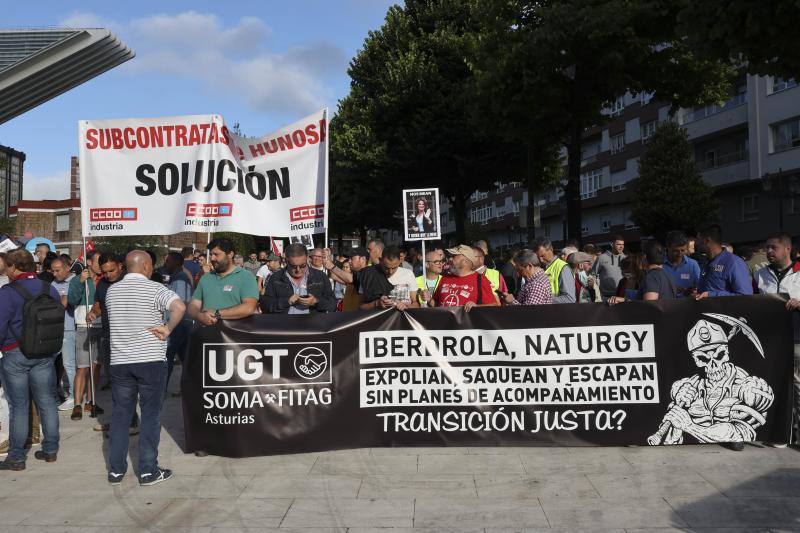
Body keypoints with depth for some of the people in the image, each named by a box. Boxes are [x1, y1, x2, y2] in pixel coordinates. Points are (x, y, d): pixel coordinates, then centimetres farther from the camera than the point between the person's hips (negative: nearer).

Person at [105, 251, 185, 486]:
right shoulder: (154, 289, -10)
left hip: (120, 361, 5)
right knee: (150, 415, 5)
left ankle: (116, 470, 20)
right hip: (151, 361, -5)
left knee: (120, 414, 13)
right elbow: (180, 307, -26)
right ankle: (148, 471, 10)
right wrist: (167, 329, -13)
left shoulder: (111, 291, 8)